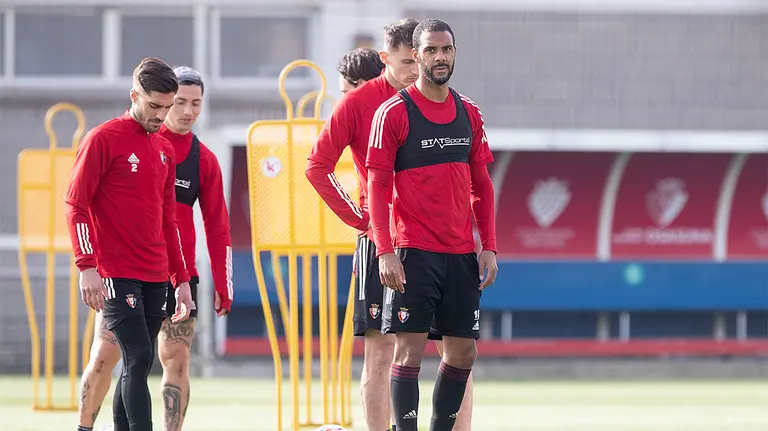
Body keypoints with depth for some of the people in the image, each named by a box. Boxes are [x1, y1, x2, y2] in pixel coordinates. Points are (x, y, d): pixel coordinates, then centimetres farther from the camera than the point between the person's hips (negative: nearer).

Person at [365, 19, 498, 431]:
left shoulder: (469, 113, 11)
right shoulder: (394, 112, -4)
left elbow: (481, 183, 15)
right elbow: (377, 185, -6)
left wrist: (489, 247, 7)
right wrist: (385, 251, -15)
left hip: (462, 253, 5)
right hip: (414, 253, -5)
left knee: (463, 352, 7)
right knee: (409, 349, -8)